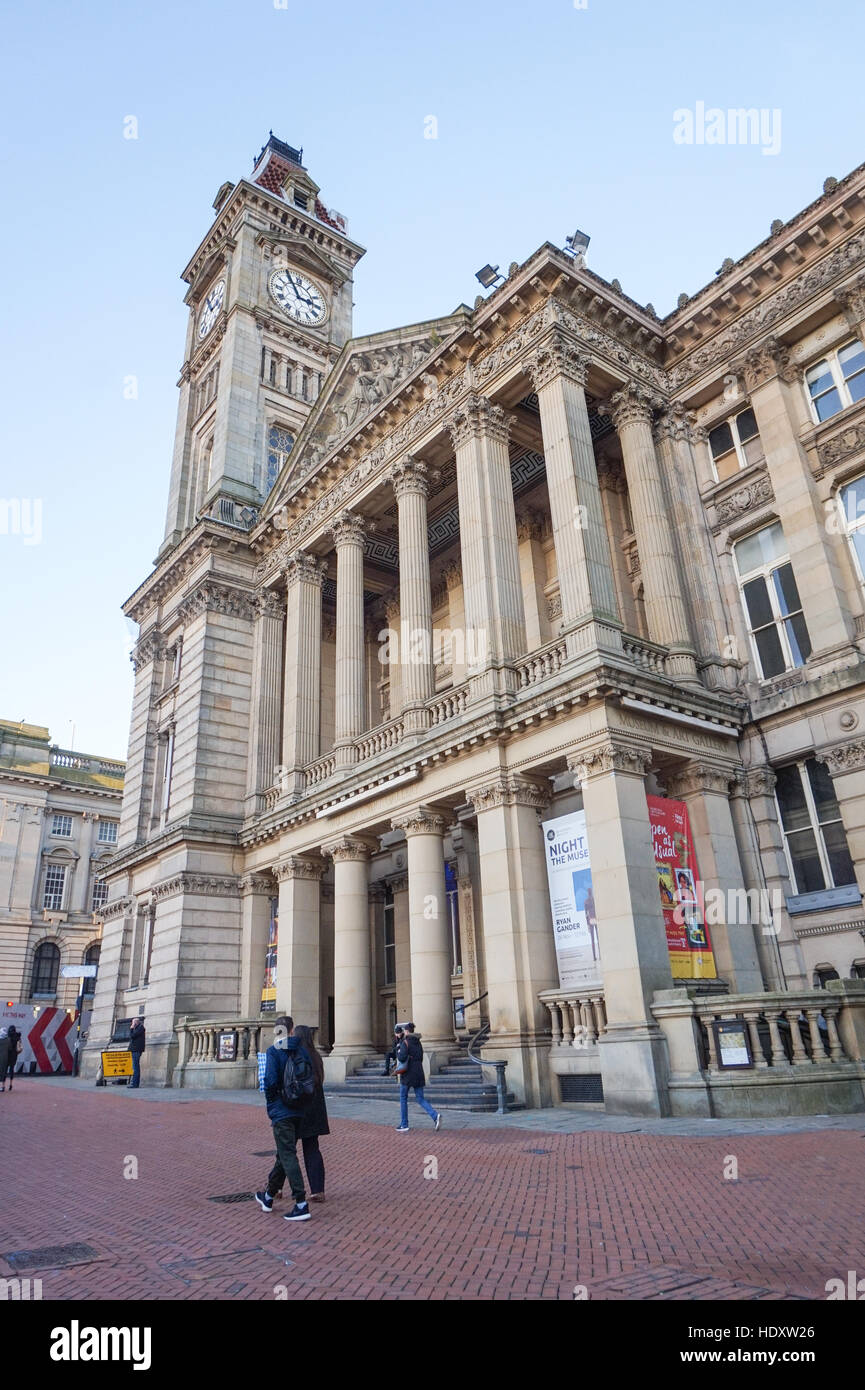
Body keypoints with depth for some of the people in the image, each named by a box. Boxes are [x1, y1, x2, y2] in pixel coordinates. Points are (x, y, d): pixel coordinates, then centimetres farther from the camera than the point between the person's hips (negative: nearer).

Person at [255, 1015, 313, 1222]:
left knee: (287, 1155, -4)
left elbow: (270, 1080, -17)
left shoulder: (273, 1052, -10)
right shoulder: (300, 1050, 3)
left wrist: (271, 1104, -1)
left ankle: (302, 1205, -10)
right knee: (284, 1153, 18)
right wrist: (300, 1099, 11)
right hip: (299, 1111, 6)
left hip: (281, 1112, -6)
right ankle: (268, 1197, 35)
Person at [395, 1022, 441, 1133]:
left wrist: (398, 1051, -1)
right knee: (420, 1099, 7)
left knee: (403, 1099, 11)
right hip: (419, 1074, 6)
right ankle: (435, 1115, -16)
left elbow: (402, 1057, -20)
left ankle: (404, 1125, 15)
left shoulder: (405, 1042, -10)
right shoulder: (418, 1042, 12)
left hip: (407, 1074, -6)